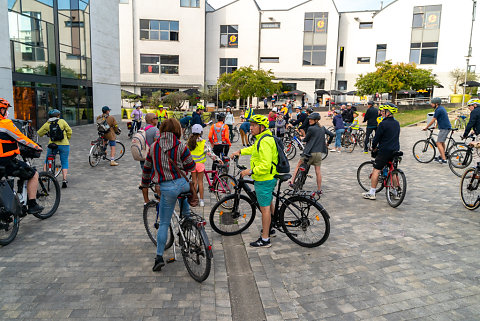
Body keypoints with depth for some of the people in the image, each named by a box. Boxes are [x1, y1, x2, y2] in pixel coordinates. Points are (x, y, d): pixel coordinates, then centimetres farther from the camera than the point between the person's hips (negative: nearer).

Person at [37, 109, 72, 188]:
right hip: (64, 144, -1)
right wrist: (68, 139, 18)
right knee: (64, 162, 6)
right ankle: (64, 180, -4)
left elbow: (39, 133, 10)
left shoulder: (47, 124, 4)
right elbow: (69, 131, 2)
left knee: (47, 160, 22)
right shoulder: (62, 121, 0)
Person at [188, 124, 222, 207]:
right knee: (200, 181, 7)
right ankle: (201, 200, 11)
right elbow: (209, 152, -13)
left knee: (194, 181, 11)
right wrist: (217, 159, -5)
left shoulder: (189, 142, -3)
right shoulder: (203, 142, -11)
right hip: (200, 163, -2)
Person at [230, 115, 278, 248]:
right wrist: (240, 151, 26)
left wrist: (251, 171, -25)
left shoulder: (265, 142, -24)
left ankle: (265, 239, 4)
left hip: (264, 180, -11)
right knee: (269, 204, 23)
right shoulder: (262, 139, 10)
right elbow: (253, 149, 32)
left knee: (264, 208, -4)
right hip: (268, 178, 11)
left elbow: (266, 165, -30)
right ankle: (270, 228, 41)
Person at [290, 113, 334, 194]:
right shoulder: (322, 128, 6)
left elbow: (306, 139, -4)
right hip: (319, 152, 5)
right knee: (318, 171, 9)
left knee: (298, 166, 13)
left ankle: (292, 182, 12)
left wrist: (303, 139, 18)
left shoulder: (311, 128, -13)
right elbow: (332, 135, 11)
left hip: (310, 152, -5)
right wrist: (328, 144, 24)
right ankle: (319, 190, 12)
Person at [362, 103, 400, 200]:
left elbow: (377, 137, -10)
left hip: (384, 151, -7)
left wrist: (373, 148, 7)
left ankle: (372, 193, 1)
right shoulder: (397, 123, 9)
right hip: (395, 151, 8)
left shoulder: (383, 124, -15)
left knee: (376, 170, -1)